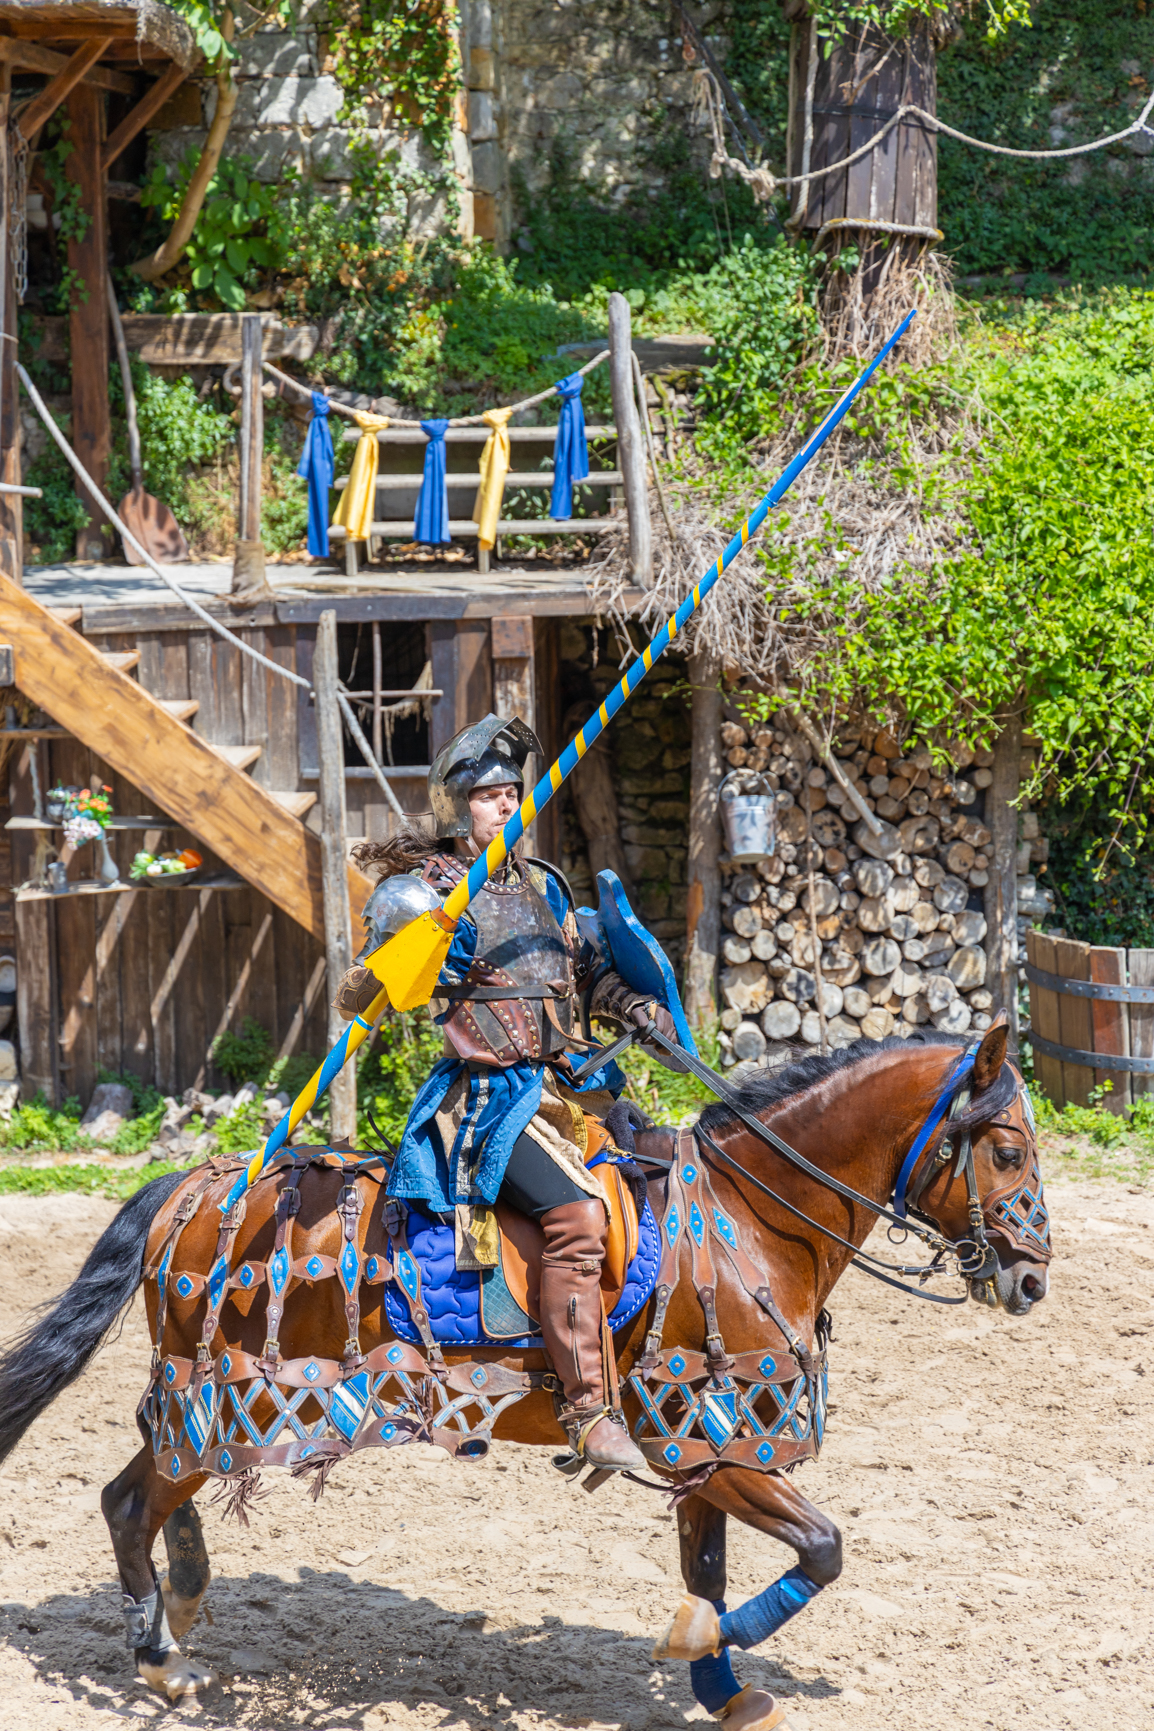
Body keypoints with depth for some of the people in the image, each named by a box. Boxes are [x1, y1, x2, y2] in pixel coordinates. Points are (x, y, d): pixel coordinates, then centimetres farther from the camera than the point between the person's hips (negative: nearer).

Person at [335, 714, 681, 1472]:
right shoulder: (421, 891, -3)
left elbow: (586, 972, 28)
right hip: (491, 1096, -8)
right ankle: (589, 1412, -25)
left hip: (569, 1088, 8)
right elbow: (353, 1001, -8)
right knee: (577, 1212, -27)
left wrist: (636, 1006, 10)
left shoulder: (542, 883, 17)